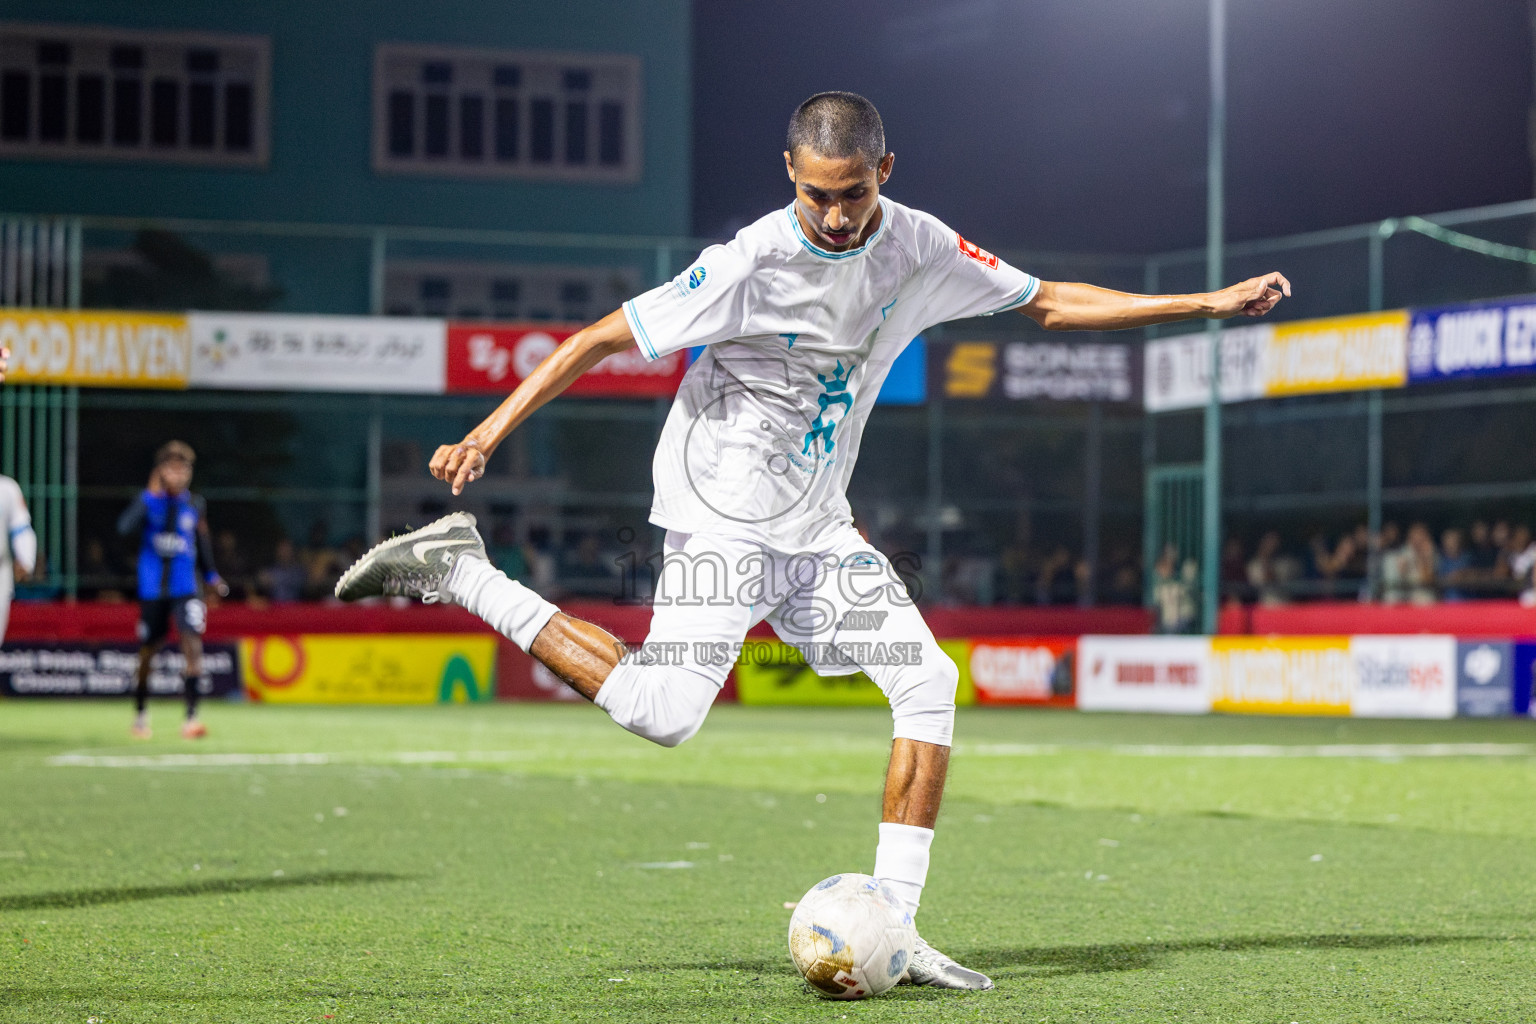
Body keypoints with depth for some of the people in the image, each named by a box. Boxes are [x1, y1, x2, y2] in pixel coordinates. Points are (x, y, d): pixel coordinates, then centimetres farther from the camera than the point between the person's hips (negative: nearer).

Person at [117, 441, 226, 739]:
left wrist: (211, 575, 19)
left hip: (186, 588, 1)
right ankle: (140, 712, 33)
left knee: (192, 645, -18)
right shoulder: (148, 500, -5)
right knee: (147, 651, 11)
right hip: (152, 589, -1)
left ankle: (191, 717, -19)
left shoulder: (195, 505, 5)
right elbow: (125, 527, -23)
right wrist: (151, 497, -26)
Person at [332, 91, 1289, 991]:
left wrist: (1207, 303, 7)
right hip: (724, 518, -6)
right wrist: (489, 432, -22)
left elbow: (1048, 301, 10)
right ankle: (458, 573, -6)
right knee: (662, 713, -19)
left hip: (817, 527, 6)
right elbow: (604, 338, -16)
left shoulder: (919, 248, -1)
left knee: (929, 682, -7)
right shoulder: (752, 263, -20)